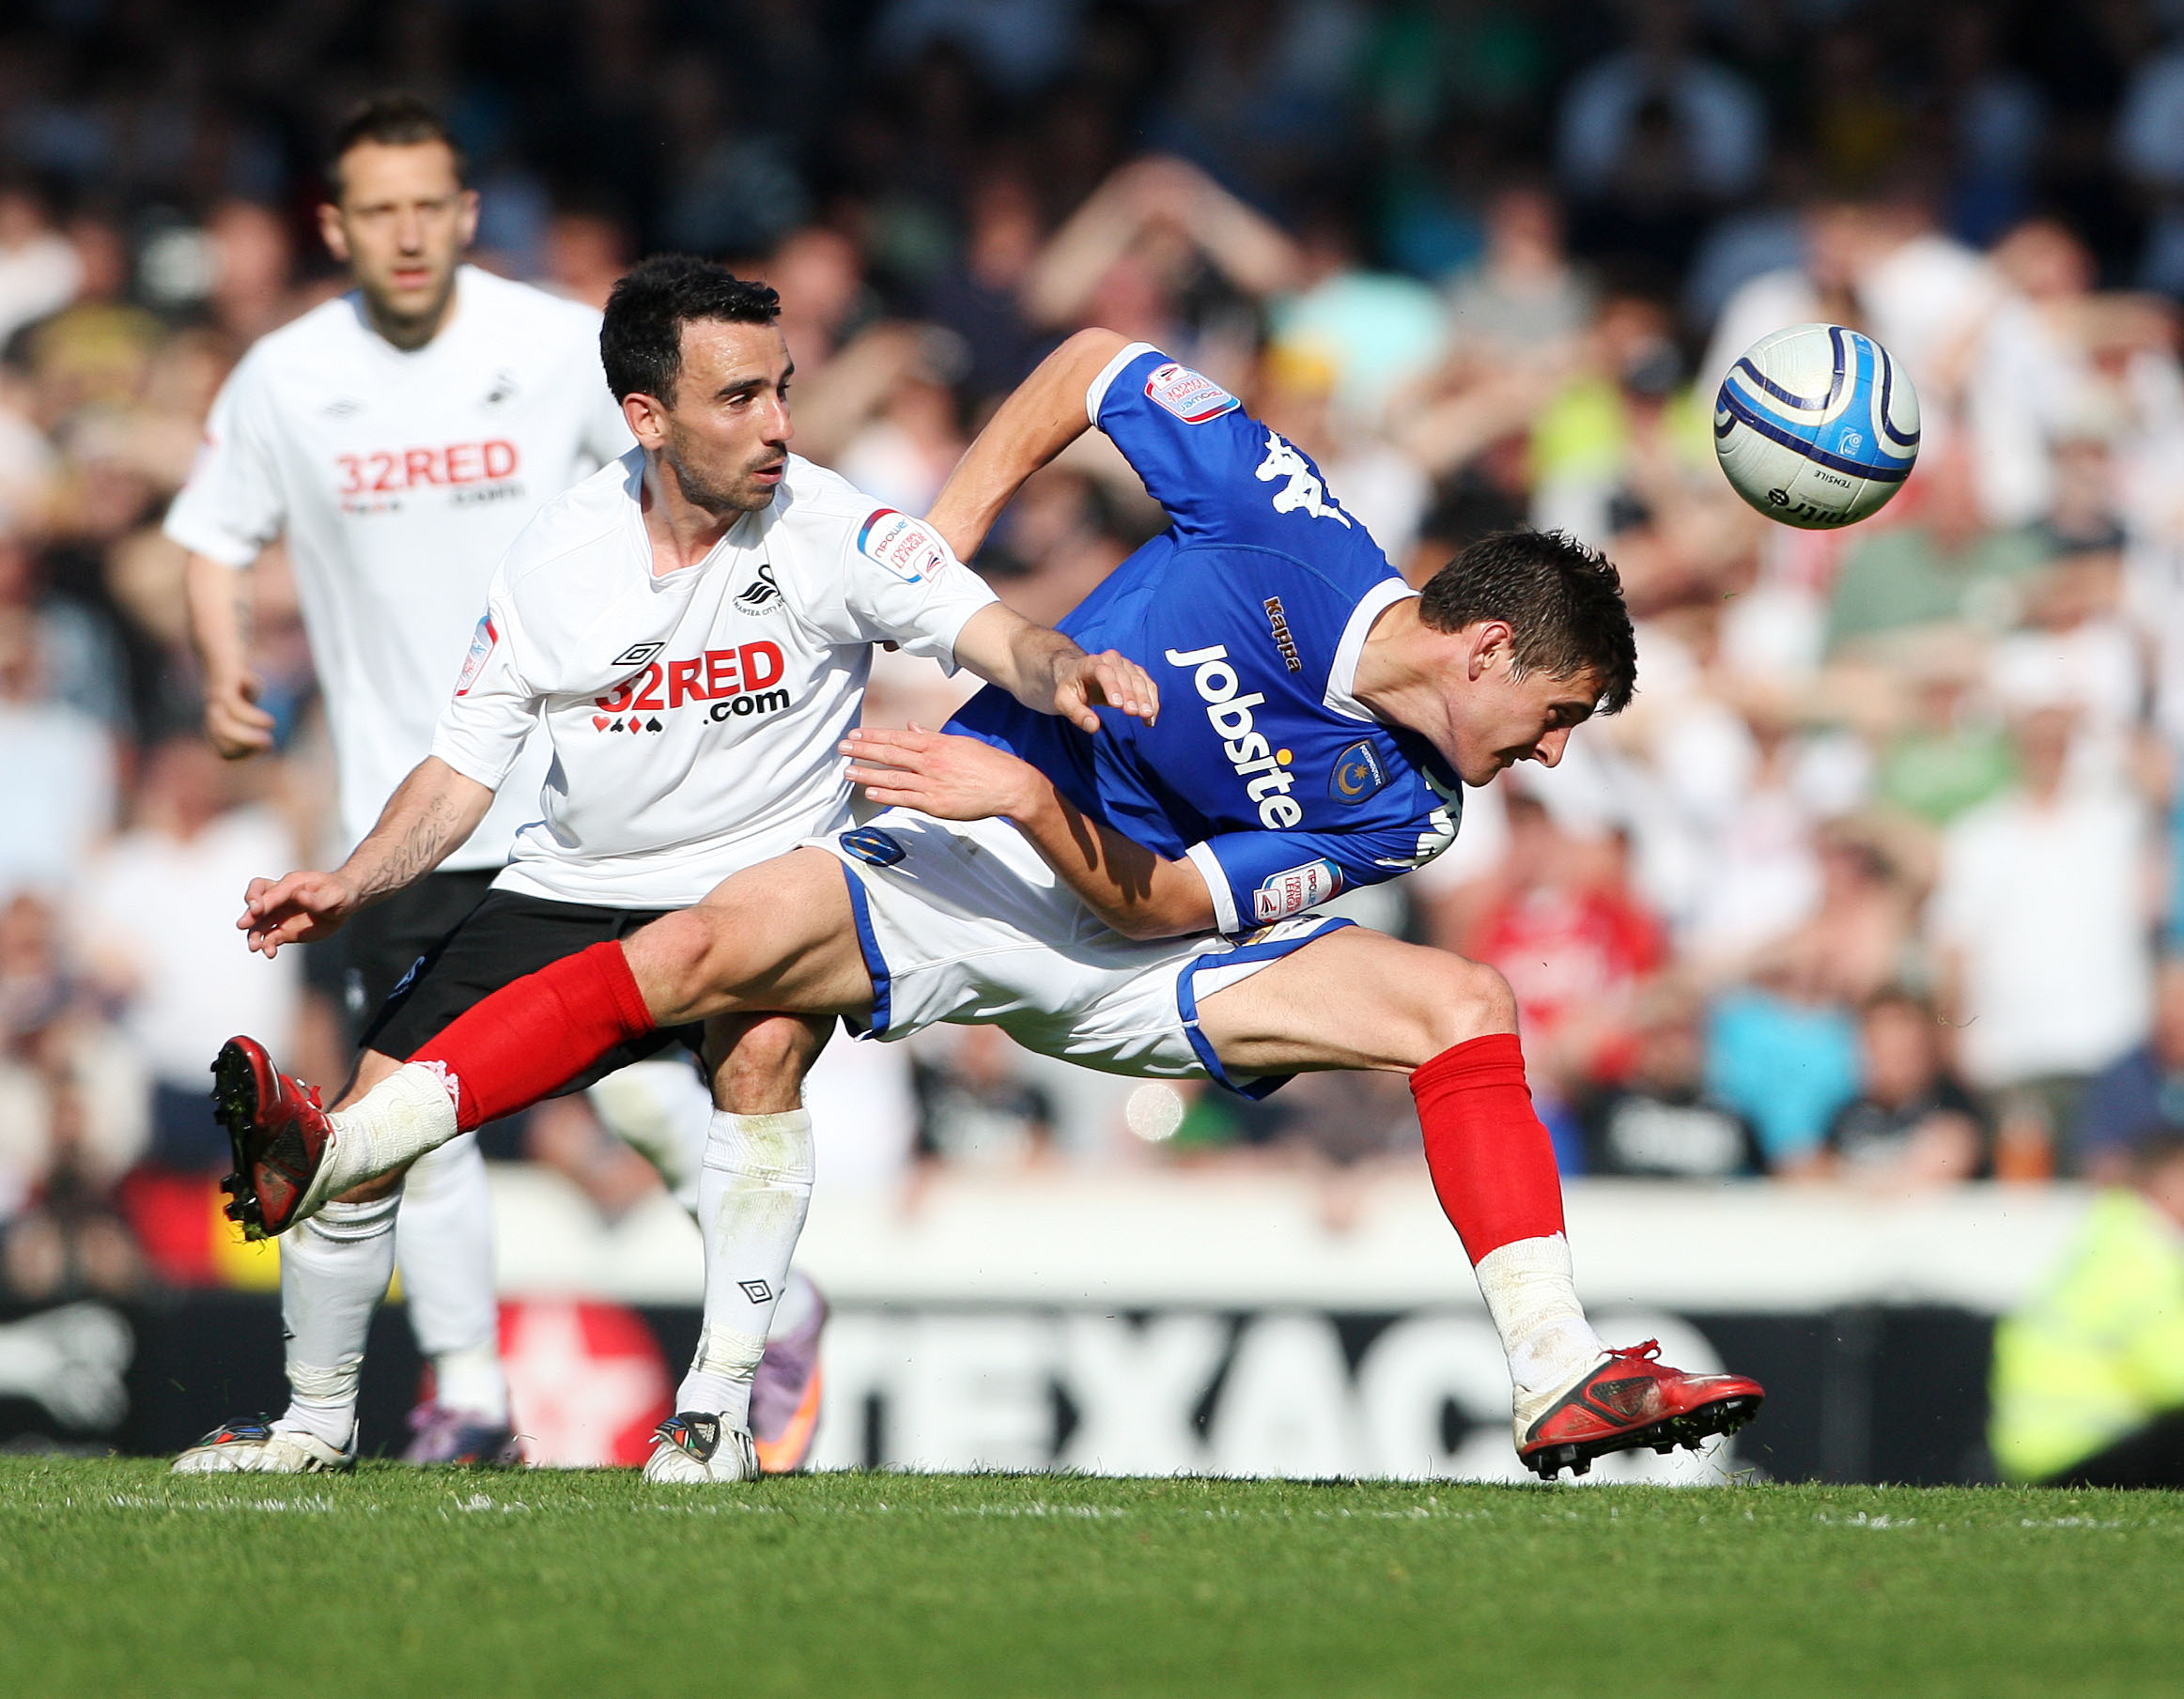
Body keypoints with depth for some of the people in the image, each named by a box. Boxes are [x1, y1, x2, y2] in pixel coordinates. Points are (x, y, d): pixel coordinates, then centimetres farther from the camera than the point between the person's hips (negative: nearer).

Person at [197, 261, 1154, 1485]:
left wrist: (1061, 671, -49)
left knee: (763, 1049, -36)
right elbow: (467, 764, 2)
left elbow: (991, 631, -25)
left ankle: (721, 1405, -24)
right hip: (575, 894, 3)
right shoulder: (557, 557, -4)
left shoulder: (830, 530, -13)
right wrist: (352, 885, -13)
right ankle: (318, 1421, 20)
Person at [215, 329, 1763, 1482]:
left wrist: (1030, 800, -28)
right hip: (960, 863, -2)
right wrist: (936, 555, -3)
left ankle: (1563, 1381, -21)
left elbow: (1156, 904, -12)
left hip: (1136, 943, 2)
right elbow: (1095, 368, 1)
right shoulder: (1287, 522, -12)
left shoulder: (1403, 810, -5)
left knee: (1461, 1000, -15)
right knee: (708, 954, -27)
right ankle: (329, 1161, -33)